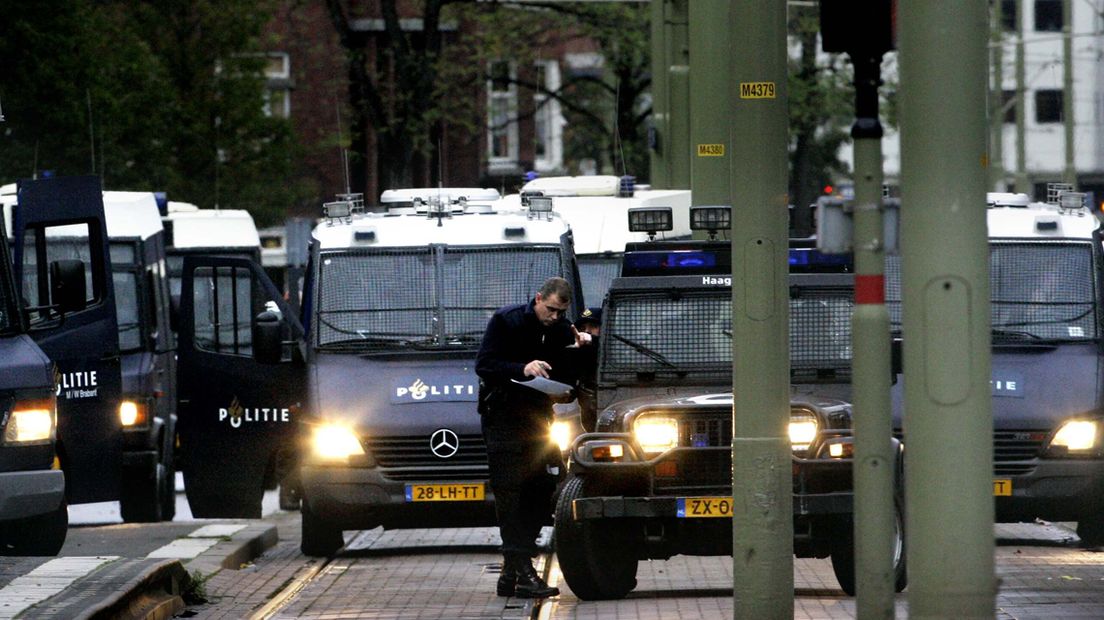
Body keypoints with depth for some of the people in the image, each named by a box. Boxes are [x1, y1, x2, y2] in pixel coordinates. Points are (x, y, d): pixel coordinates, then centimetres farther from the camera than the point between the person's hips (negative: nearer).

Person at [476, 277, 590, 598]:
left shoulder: (562, 330, 3)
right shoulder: (506, 321, -9)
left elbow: (567, 379, 2)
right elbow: (484, 365, -15)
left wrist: (576, 351, -15)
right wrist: (522, 368, -29)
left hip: (538, 415, 5)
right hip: (503, 414, -5)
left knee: (539, 493, 1)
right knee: (510, 493, -11)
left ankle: (511, 572, 7)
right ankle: (522, 573, -18)